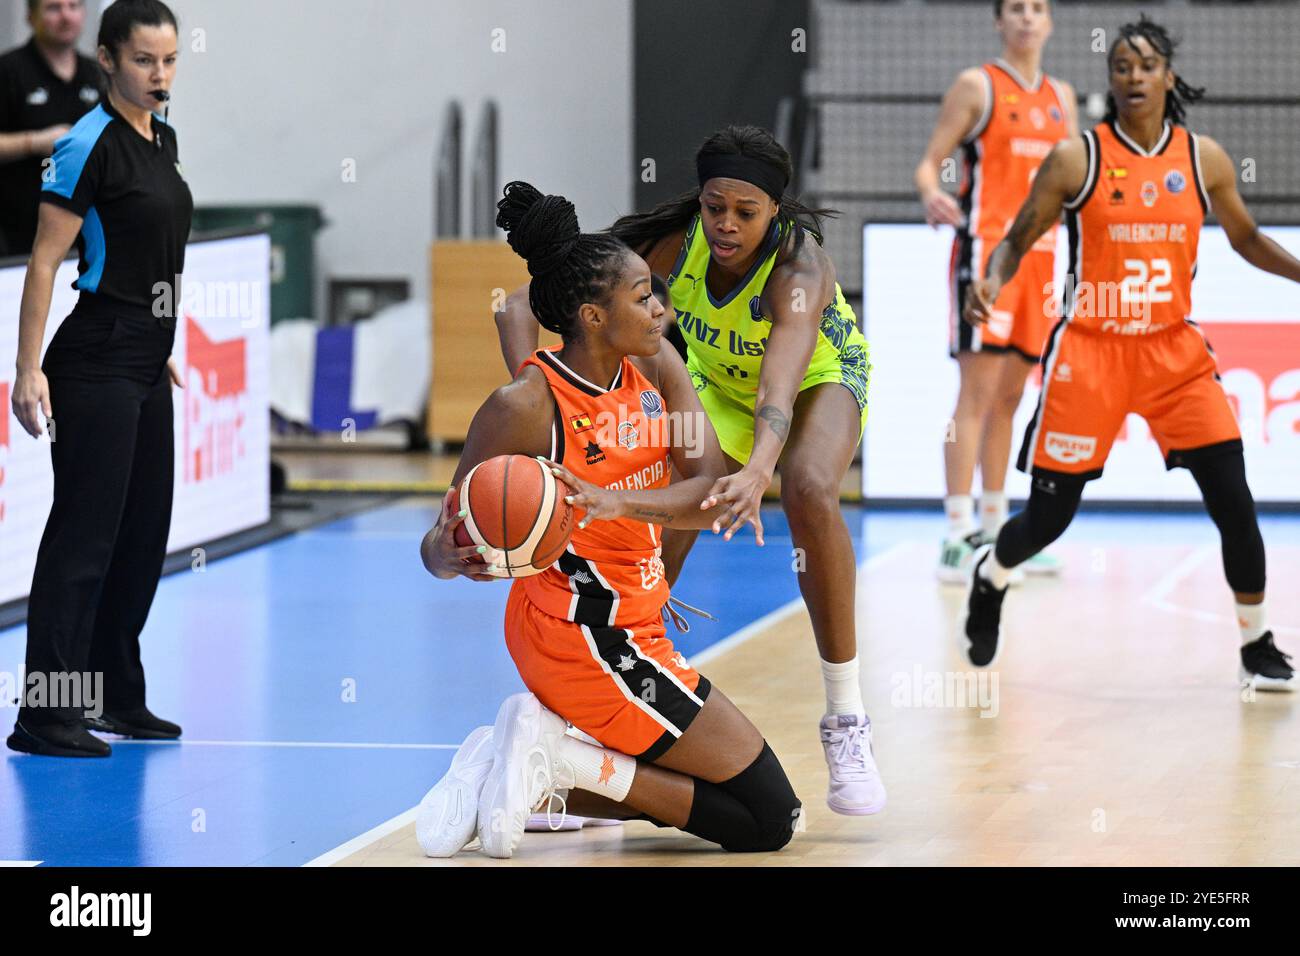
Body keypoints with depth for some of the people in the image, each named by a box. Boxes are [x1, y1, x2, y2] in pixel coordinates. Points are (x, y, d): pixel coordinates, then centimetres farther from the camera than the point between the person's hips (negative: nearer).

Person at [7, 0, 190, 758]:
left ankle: (119, 699, 20)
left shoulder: (164, 140, 11)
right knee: (84, 532, -8)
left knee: (144, 532, 11)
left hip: (147, 366, 9)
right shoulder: (89, 145, -14)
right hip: (96, 362, -9)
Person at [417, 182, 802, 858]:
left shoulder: (656, 367, 0)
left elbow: (716, 495, -13)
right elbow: (441, 544, -13)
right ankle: (558, 758, -5)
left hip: (631, 622, 8)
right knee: (766, 819, -5)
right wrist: (452, 556, -37)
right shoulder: (525, 406, -18)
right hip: (584, 638, -8)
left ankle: (513, 767, 12)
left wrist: (616, 502, -31)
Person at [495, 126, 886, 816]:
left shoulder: (799, 268, -39)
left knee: (810, 491, -33)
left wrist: (756, 474, -75)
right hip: (717, 382, 3)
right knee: (662, 528, -15)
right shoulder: (671, 244, -31)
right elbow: (523, 305, -32)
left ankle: (846, 720, -22)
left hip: (820, 375, -3)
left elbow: (779, 396, -55)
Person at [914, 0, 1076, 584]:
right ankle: (958, 538, -12)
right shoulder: (977, 86, -2)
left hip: (1039, 253, 6)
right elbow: (930, 161, -6)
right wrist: (931, 195, -26)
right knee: (978, 392, -11)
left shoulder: (1060, 96, 16)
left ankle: (994, 529, 18)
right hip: (985, 247, -6)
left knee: (1010, 395, 11)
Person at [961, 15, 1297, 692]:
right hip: (1089, 349, -2)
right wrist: (991, 280, -22)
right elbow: (1017, 241, -1)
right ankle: (990, 578, 34)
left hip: (1173, 349, 2)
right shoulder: (1076, 159, -7)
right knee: (1049, 515, 0)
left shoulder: (1203, 158, 2)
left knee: (1232, 498, -7)